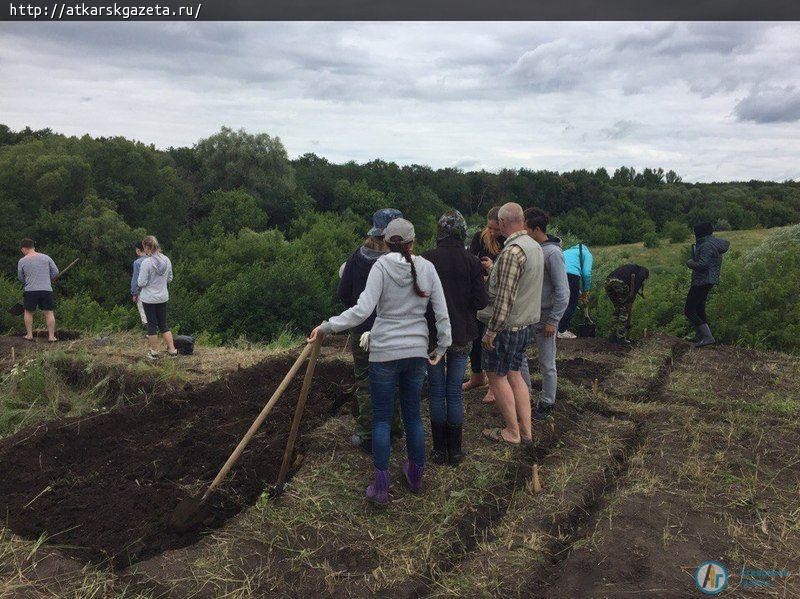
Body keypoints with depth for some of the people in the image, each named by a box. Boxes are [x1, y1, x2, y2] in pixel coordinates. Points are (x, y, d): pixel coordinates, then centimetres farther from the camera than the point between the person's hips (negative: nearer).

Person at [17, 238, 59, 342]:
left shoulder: (22, 261, 0)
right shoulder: (45, 257, 3)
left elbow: (20, 278, 10)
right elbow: (56, 272, 4)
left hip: (30, 291, -1)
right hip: (46, 290, 1)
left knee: (28, 312, 17)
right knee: (49, 313, 5)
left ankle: (29, 335, 19)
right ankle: (51, 336, 3)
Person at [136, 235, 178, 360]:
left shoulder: (146, 262, -20)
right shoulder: (167, 260, -2)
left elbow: (142, 283, -17)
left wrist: (138, 283, 3)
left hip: (149, 298, -5)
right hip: (163, 297, 5)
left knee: (152, 324, 6)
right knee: (163, 323, 16)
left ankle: (154, 352, 15)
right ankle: (172, 349, 13)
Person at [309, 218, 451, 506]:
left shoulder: (382, 266, -10)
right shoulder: (427, 267, 0)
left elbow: (362, 310, -20)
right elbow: (442, 313, 1)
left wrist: (327, 326, -13)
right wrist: (442, 347, 12)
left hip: (384, 353, -3)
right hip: (418, 352, 4)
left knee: (382, 417, 7)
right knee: (413, 414, 17)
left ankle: (381, 487, 11)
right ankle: (416, 477, 31)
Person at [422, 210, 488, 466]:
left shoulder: (426, 260, -11)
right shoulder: (471, 261, -7)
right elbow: (481, 301, -7)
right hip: (462, 335, 1)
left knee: (437, 392, 11)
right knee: (455, 392, 11)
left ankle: (439, 450, 18)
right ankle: (455, 451, 19)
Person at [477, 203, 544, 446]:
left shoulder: (512, 251, -22)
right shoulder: (535, 247, 8)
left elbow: (505, 298, -24)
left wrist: (491, 331, -17)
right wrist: (493, 270, 26)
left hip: (506, 325, -9)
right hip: (525, 323, 9)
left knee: (497, 376, 5)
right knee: (514, 374, 17)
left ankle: (512, 432, 14)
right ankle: (526, 430, 22)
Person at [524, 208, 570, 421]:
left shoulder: (552, 253, -18)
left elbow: (563, 292, -18)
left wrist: (552, 321, -17)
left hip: (544, 317, -7)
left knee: (546, 364, 6)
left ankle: (546, 404, 22)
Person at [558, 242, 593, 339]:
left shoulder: (568, 251, 39)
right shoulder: (587, 254, 19)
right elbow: (586, 273, 4)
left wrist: (579, 293, 38)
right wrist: (585, 292, 15)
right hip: (571, 274, -6)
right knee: (572, 305, 7)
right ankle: (562, 331, 8)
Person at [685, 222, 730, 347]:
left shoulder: (706, 246, -20)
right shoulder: (715, 241, 11)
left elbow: (703, 264, -31)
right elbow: (727, 243, 34)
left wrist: (690, 263, -12)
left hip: (702, 282, -11)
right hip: (710, 280, 11)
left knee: (689, 310, -10)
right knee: (699, 309, 21)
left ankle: (707, 337, -15)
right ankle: (701, 337, 27)